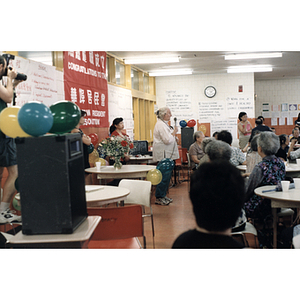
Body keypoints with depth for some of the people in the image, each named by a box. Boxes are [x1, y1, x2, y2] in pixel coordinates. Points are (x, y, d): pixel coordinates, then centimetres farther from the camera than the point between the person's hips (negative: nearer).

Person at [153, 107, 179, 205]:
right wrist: (174, 133, -10)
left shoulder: (164, 124, 18)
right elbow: (167, 140, -23)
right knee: (164, 176, -9)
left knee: (167, 175, 13)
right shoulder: (161, 125, -16)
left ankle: (163, 195, 21)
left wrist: (174, 138, 15)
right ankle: (159, 198, -3)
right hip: (163, 154, -11)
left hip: (167, 155, 11)